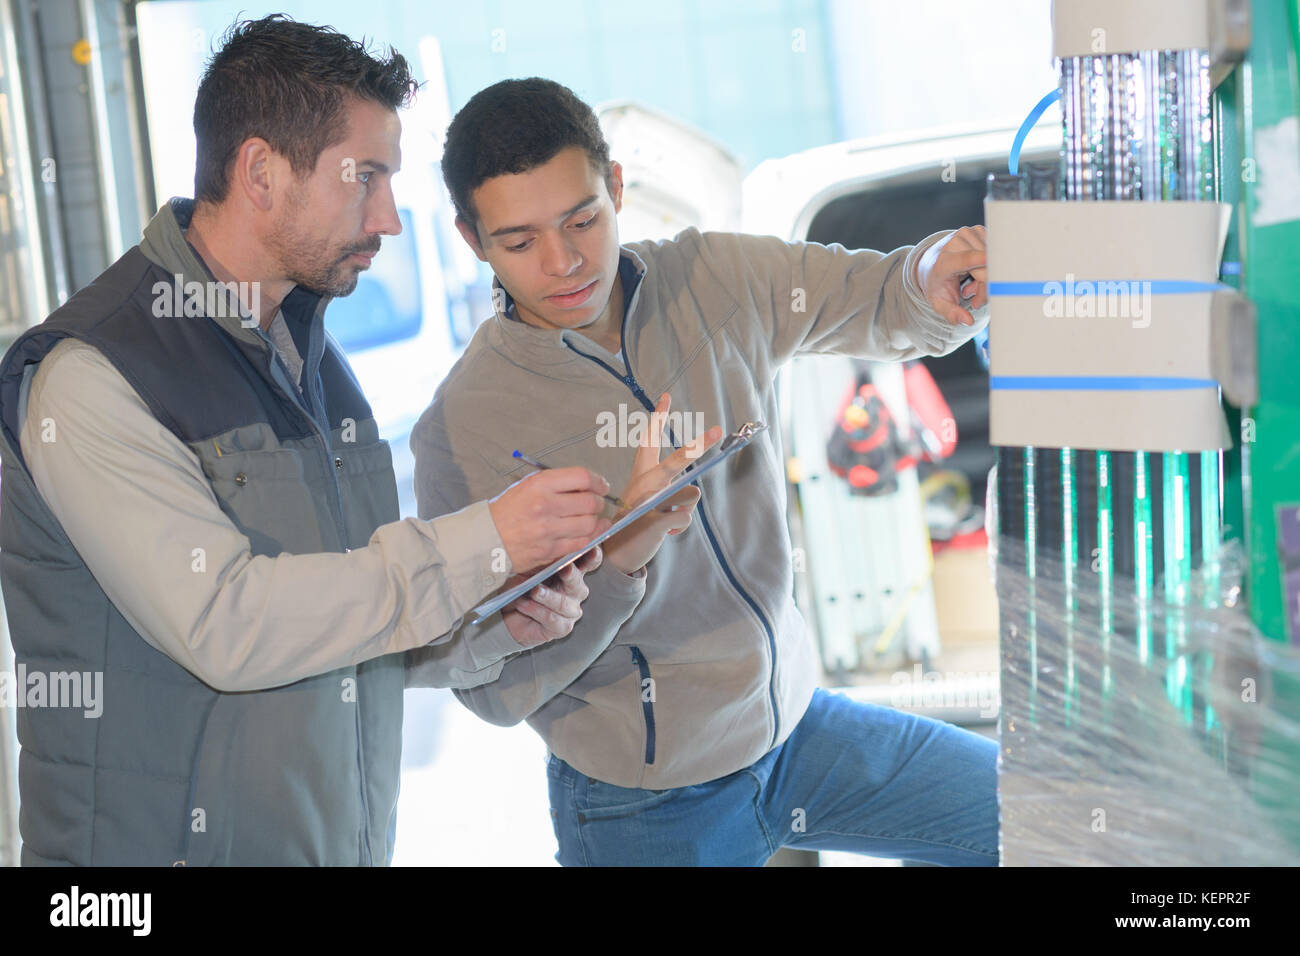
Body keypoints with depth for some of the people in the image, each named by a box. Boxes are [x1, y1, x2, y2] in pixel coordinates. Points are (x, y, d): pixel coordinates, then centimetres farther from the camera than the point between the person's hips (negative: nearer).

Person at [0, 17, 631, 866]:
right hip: (168, 844, -7)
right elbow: (223, 623, -26)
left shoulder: (311, 354, 9)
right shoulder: (89, 377, -17)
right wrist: (479, 544, -23)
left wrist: (493, 629, -6)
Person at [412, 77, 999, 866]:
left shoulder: (716, 282, -6)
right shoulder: (462, 424, -19)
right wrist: (620, 556, -35)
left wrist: (942, 273, -22)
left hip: (792, 718, 5)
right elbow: (494, 689, -19)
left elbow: (885, 303, 3)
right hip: (645, 806, -5)